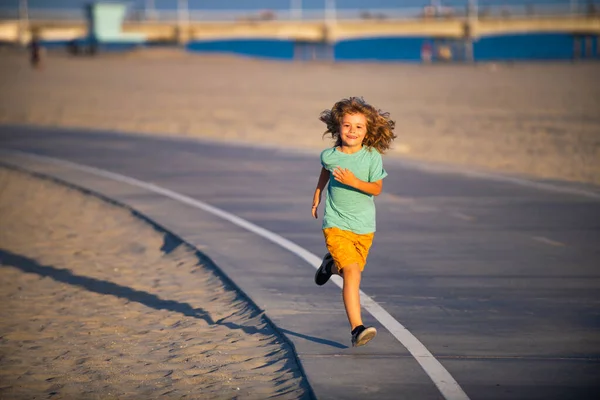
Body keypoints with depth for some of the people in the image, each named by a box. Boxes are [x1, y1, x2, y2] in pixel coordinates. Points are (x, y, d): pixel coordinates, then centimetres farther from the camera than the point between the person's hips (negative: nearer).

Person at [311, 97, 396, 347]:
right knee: (352, 272, -18)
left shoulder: (372, 156, -10)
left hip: (364, 225, 2)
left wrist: (353, 182, -24)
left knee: (353, 271, 14)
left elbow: (377, 188, -8)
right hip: (336, 223, -2)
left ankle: (332, 264, 51)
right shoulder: (330, 155, -7)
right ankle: (356, 329, -21)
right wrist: (317, 194, 28)